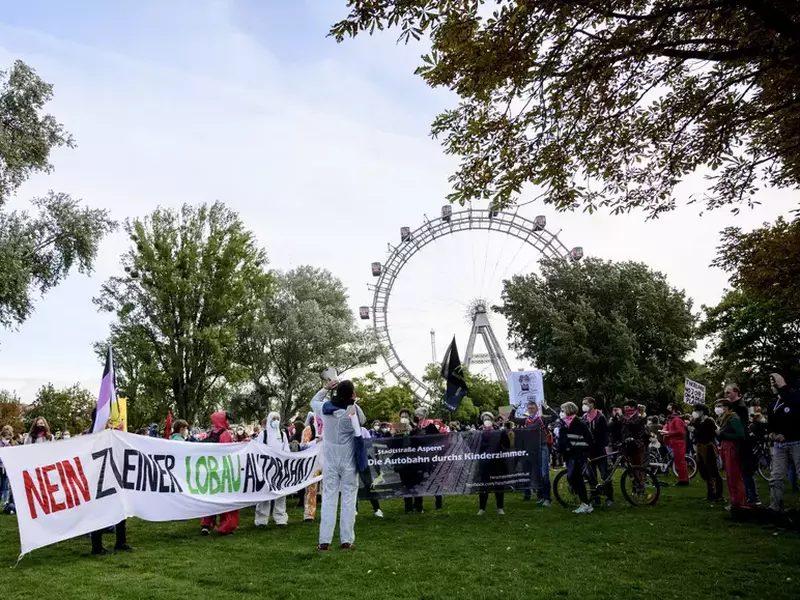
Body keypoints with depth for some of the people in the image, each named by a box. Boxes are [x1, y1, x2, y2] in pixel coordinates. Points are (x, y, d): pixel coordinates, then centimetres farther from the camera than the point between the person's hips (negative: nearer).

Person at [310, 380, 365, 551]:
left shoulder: (325, 408, -3)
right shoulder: (354, 409, -13)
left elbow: (313, 402, 19)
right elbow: (362, 421, 8)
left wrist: (325, 388, 24)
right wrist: (353, 401, 10)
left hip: (330, 460, 3)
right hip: (348, 460, -3)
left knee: (329, 499, 6)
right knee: (348, 499, 4)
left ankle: (324, 541, 5)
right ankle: (347, 540, 6)